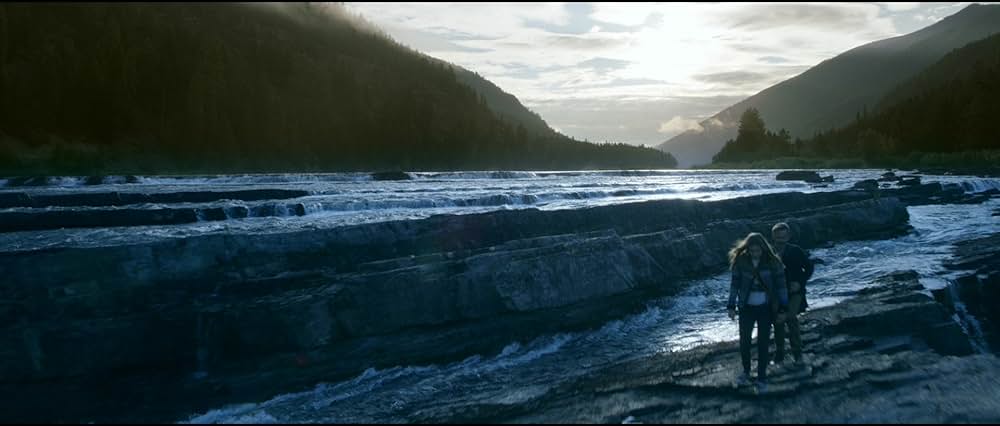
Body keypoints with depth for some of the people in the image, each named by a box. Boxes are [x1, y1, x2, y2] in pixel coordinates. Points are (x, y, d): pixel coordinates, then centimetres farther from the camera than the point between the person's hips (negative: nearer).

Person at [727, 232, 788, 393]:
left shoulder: (773, 262, -12)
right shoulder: (740, 261, -9)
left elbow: (781, 285, -6)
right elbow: (735, 284, -1)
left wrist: (782, 309, -7)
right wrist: (731, 306, -1)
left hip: (766, 308, -1)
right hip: (746, 307, 1)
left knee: (763, 343, 5)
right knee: (744, 341, 8)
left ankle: (762, 378, 18)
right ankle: (746, 371, 31)